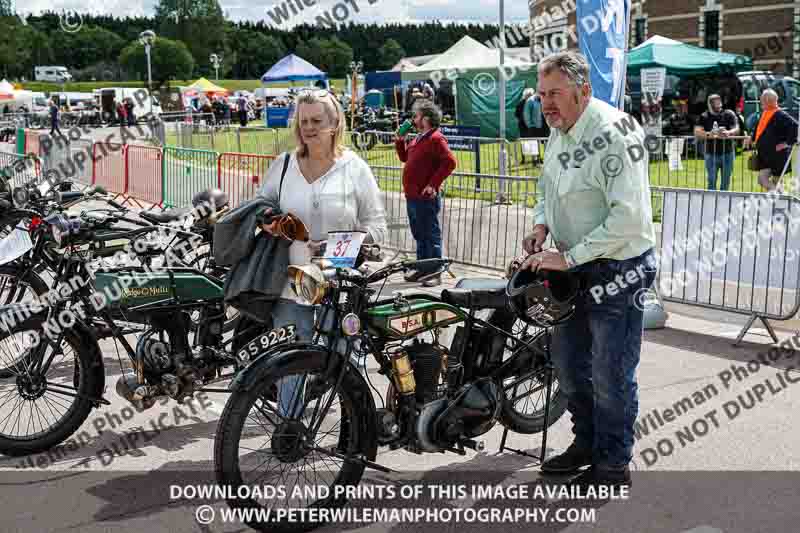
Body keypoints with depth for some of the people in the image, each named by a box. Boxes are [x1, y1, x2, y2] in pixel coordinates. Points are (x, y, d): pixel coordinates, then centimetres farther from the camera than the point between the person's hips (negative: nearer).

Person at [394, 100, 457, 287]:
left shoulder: (436, 139, -13)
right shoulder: (418, 138, 17)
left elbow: (450, 162, -22)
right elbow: (404, 157, 29)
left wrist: (433, 184, -21)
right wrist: (399, 140, 14)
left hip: (426, 198, -10)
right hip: (412, 197, 10)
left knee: (431, 236, -3)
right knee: (419, 235, 17)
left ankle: (435, 273, 3)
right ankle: (423, 269, 27)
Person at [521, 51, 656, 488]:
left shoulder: (614, 135, -21)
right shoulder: (559, 132, 7)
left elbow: (629, 217, -27)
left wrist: (569, 258, -24)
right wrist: (541, 226, 2)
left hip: (618, 269, -9)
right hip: (576, 269, 9)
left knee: (611, 374, 1)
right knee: (568, 362, 18)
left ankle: (613, 464, 19)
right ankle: (586, 443, 37)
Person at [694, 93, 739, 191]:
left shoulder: (729, 114, 3)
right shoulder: (704, 117, 3)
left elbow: (736, 129, -4)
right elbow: (697, 132, -7)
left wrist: (728, 133, -26)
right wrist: (709, 134, -25)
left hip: (727, 153, 1)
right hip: (711, 153, -1)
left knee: (725, 182, 8)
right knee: (711, 182, 0)